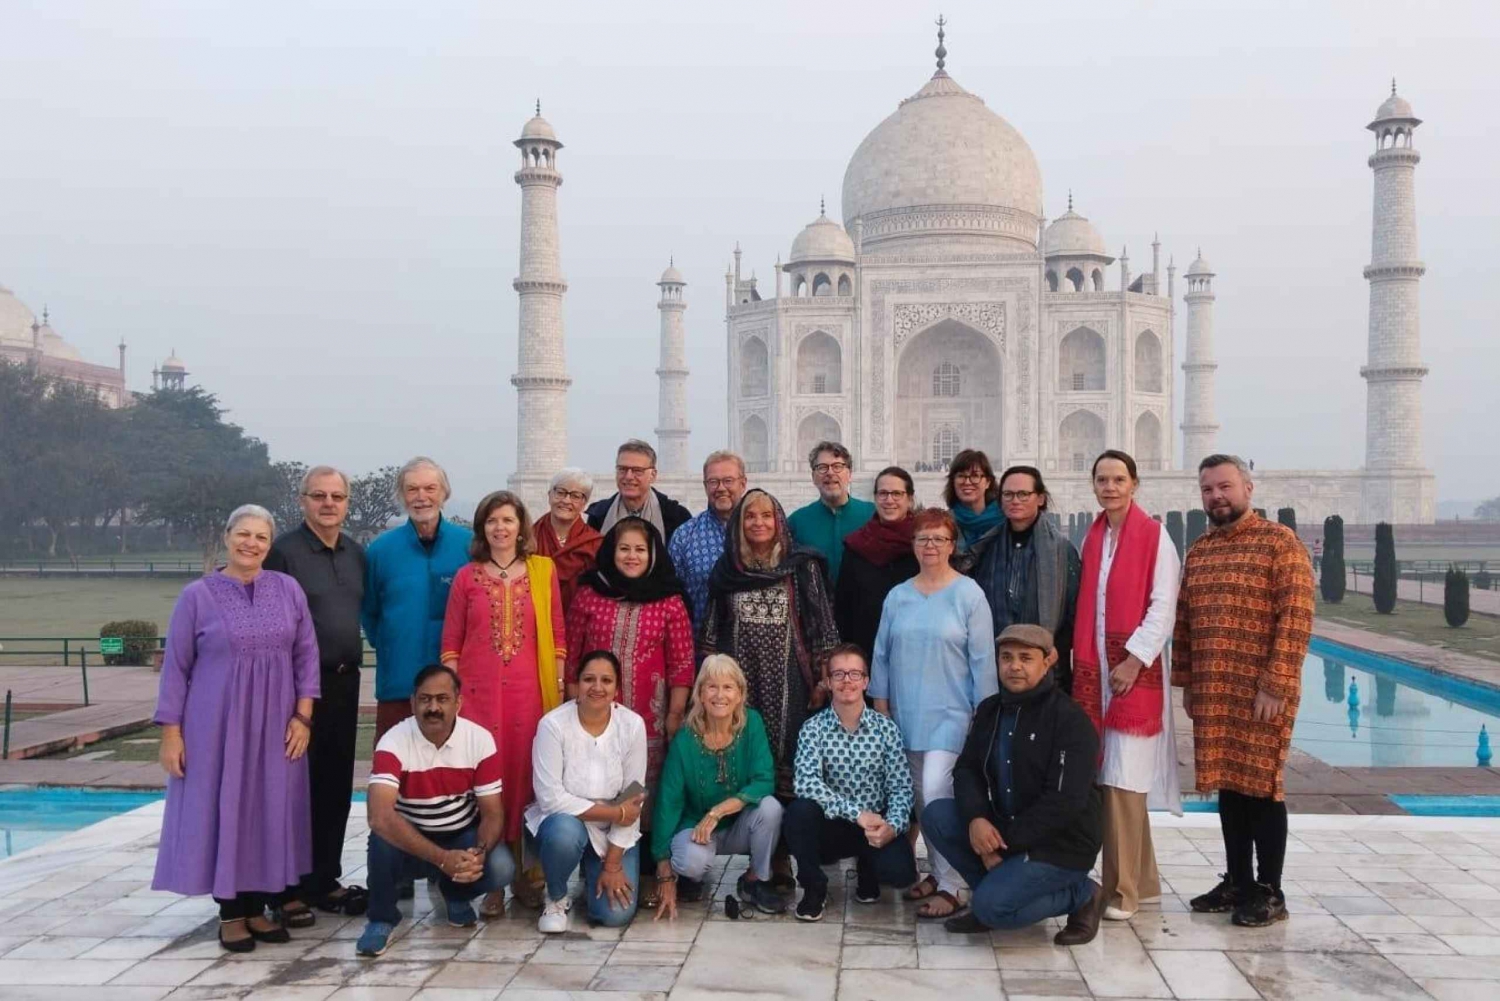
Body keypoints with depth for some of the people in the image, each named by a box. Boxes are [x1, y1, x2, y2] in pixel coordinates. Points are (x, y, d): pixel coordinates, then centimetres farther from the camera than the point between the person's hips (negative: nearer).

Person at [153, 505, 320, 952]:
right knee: (222, 810, 3)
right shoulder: (197, 595, -3)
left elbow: (306, 655, 6)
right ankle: (230, 913, 14)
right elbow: (176, 667, -1)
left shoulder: (288, 589, 4)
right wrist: (170, 732, -5)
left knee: (269, 811, 7)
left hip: (274, 726, 2)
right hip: (216, 725, -2)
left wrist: (303, 715, -2)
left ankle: (257, 907, 20)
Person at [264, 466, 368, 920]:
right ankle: (287, 889, 9)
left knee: (336, 785, 11)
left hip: (345, 681, 6)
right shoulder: (284, 551, -7)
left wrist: (353, 665, 13)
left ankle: (325, 882, 22)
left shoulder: (356, 553, 12)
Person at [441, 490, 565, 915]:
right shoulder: (467, 577, 7)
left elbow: (557, 637, 8)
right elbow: (450, 644, 7)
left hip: (530, 692, 0)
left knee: (526, 779, 2)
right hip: (478, 692, 0)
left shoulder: (543, 571, 7)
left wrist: (560, 689, 2)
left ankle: (526, 873, 14)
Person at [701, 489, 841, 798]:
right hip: (739, 681, 2)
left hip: (787, 682, -2)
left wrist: (823, 679, -2)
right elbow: (711, 630, 14)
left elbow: (821, 623, 2)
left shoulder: (802, 566, 3)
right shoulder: (726, 570, 10)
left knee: (785, 749, -4)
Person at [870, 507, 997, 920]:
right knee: (920, 797, 10)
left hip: (950, 714, -5)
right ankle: (938, 872, 24)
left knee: (936, 793, -14)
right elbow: (881, 654, 11)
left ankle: (951, 888, -6)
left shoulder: (968, 595, -6)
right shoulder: (897, 597, 7)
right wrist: (880, 706, 9)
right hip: (907, 715, 5)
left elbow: (982, 659, -5)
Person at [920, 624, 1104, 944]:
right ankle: (998, 886, 2)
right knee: (936, 815, -11)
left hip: (1059, 843, -7)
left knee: (992, 907, -23)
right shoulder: (990, 709, 6)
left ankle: (1081, 894, 1)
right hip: (1003, 827, 7)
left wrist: (1005, 844, -20)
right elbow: (967, 768, 3)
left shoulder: (1070, 719, -17)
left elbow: (1065, 802, -22)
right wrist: (975, 818, -19)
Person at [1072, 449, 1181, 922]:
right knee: (1106, 776, 9)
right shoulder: (1092, 538, 13)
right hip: (1093, 670, 6)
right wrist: (1083, 664, 6)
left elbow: (1163, 606, -10)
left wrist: (1134, 660, -16)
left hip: (1134, 669, -6)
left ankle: (1123, 888, 0)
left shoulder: (1155, 536, -5)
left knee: (1122, 779, -8)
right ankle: (1142, 877, 22)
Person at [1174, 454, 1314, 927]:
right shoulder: (1198, 551, 13)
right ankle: (1237, 882, 23)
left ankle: (1270, 893, 12)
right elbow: (1184, 620, 16)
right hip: (1212, 693, 6)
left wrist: (1276, 684, -17)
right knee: (1228, 784, 12)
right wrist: (1186, 682, 11)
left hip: (1262, 691, -6)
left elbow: (1296, 617, -12)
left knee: (1262, 785, 1)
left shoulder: (1280, 542, -6)